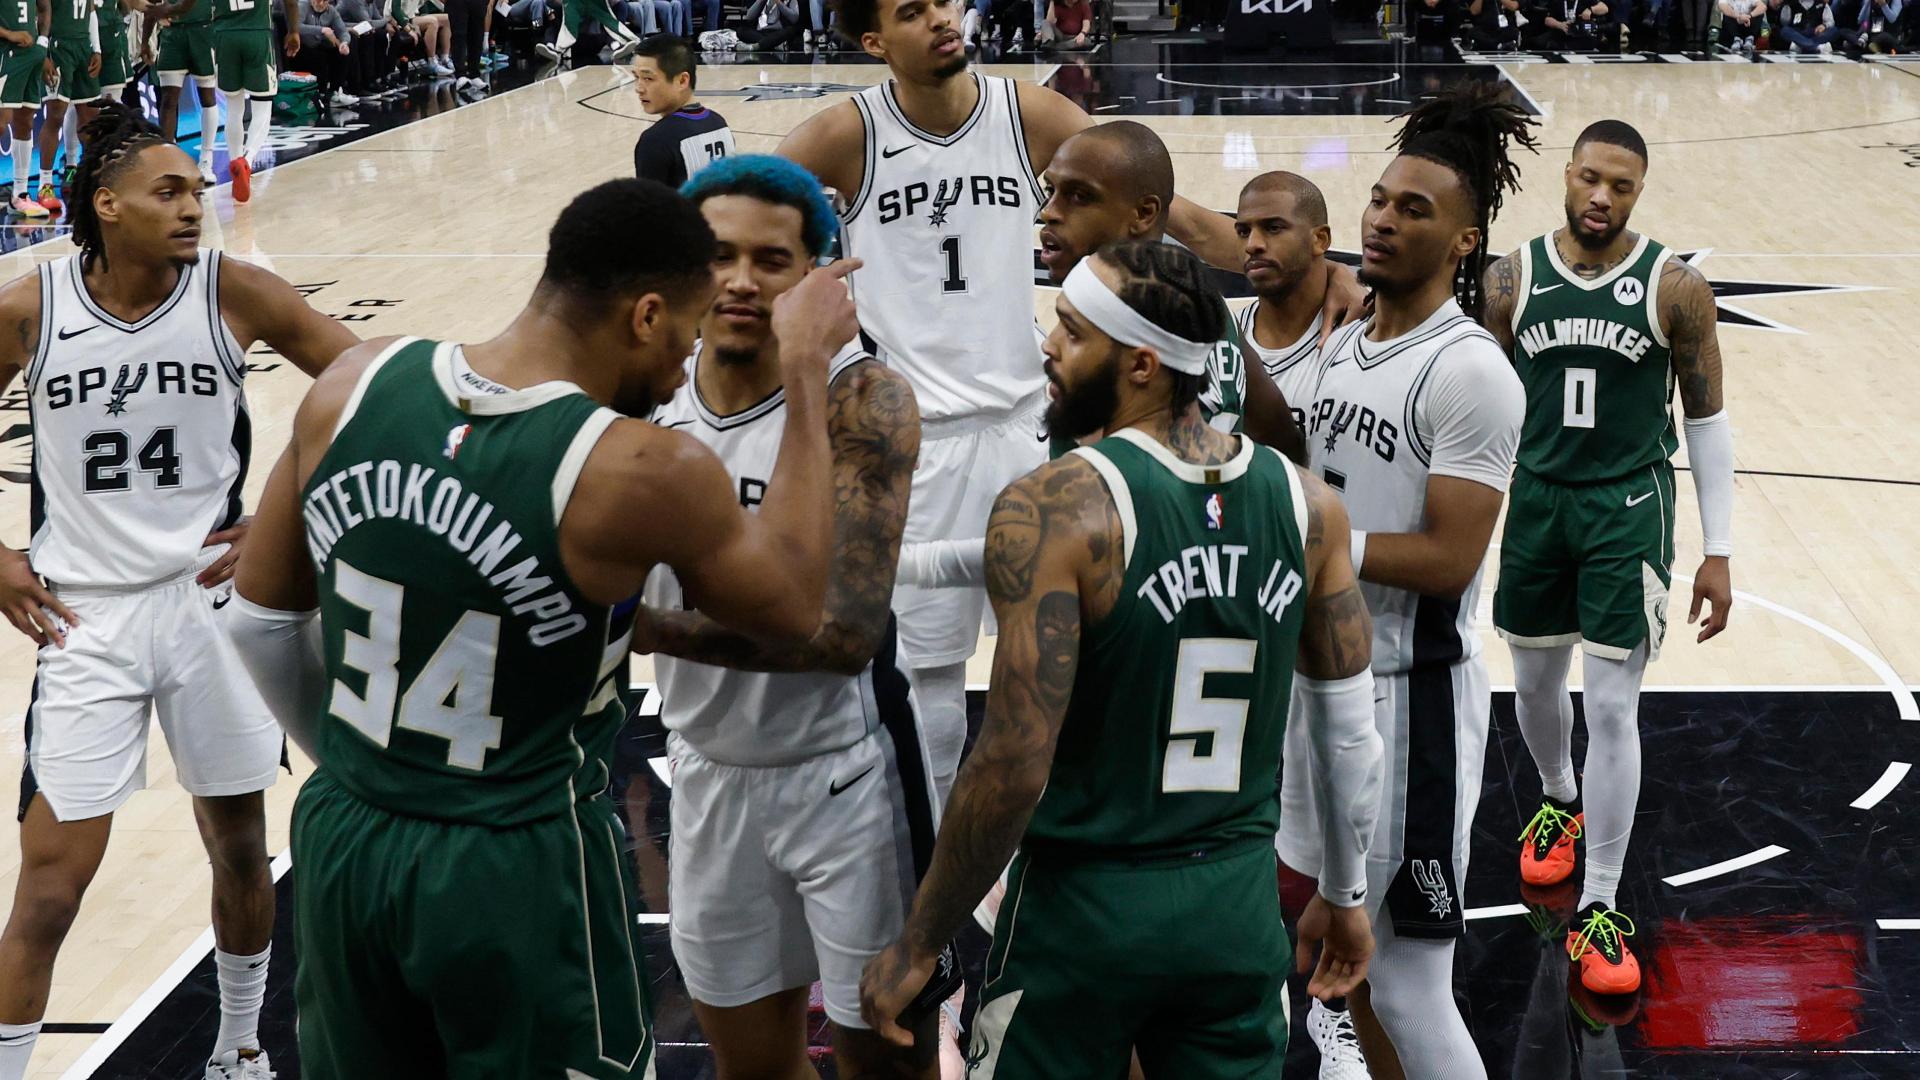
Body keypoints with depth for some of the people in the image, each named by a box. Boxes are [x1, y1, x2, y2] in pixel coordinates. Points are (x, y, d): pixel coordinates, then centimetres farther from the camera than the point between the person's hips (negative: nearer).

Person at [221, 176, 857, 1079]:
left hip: (340, 843, 5)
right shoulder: (642, 474, -22)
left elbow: (258, 620, 4)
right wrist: (807, 370, 1)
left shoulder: (353, 386, -7)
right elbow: (793, 607, -3)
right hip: (520, 873, -5)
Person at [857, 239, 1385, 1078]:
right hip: (1240, 906, 4)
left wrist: (918, 946, -10)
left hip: (1086, 906, -4)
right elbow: (1350, 727, 4)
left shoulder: (1052, 510, -18)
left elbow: (1014, 768, -21)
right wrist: (1346, 896, 19)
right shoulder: (1308, 503, -3)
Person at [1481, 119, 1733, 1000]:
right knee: (1535, 682, 18)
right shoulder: (1512, 279, -3)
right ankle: (1560, 800, 50)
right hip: (1535, 499, 3)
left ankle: (1600, 912, 3)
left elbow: (1708, 418, -2)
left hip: (1628, 507, -3)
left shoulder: (1676, 289, -9)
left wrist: (1718, 552, -4)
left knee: (1612, 707, -6)